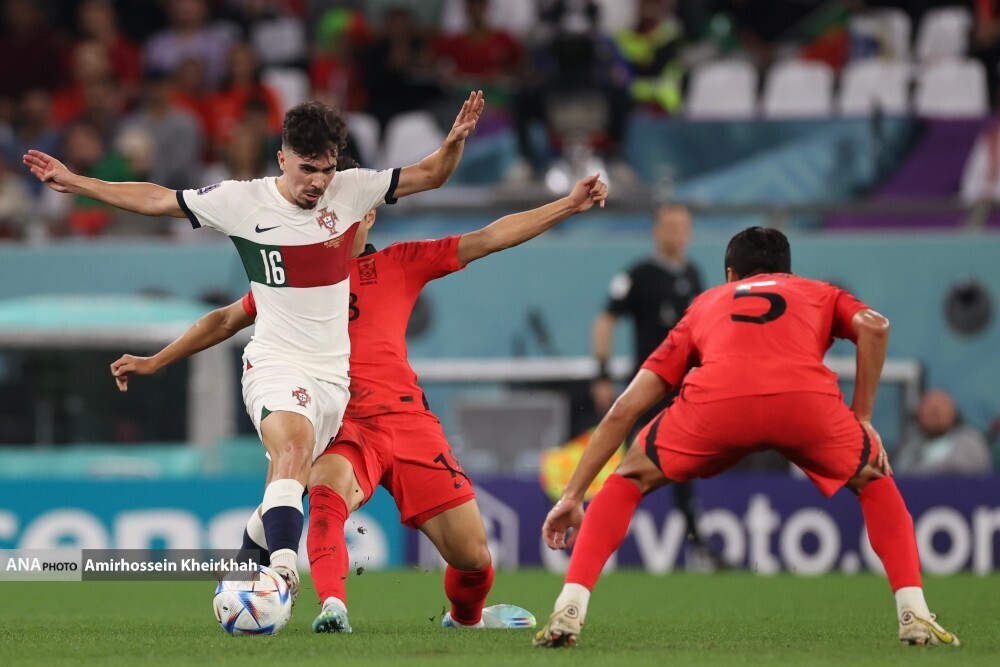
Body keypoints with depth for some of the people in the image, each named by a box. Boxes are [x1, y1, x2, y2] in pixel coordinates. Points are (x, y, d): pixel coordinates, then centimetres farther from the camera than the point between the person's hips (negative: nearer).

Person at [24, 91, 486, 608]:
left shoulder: (351, 190, 2)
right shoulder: (243, 202, -4)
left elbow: (428, 176, 8)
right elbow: (156, 200, 4)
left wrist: (455, 141, -13)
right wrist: (73, 183, 3)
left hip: (334, 372, 5)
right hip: (276, 365, -5)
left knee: (286, 487, 6)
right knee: (295, 447, -32)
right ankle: (283, 565, -46)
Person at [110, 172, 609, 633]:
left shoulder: (400, 263, 14)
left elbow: (488, 239, 11)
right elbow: (226, 320, 28)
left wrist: (568, 205, 6)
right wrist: (154, 362, 29)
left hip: (405, 420, 1)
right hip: (339, 423, -1)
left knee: (471, 553, -2)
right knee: (329, 485, -39)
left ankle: (466, 615, 31)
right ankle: (332, 606, -51)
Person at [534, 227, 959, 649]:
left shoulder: (705, 305, 40)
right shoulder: (820, 294, 38)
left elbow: (624, 410, 36)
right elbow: (873, 325, 12)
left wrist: (572, 496, 40)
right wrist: (862, 418, 21)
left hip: (715, 403, 0)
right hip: (807, 400, 0)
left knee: (630, 480, 27)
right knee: (873, 481, 30)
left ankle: (568, 611, 10)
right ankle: (914, 615, 14)